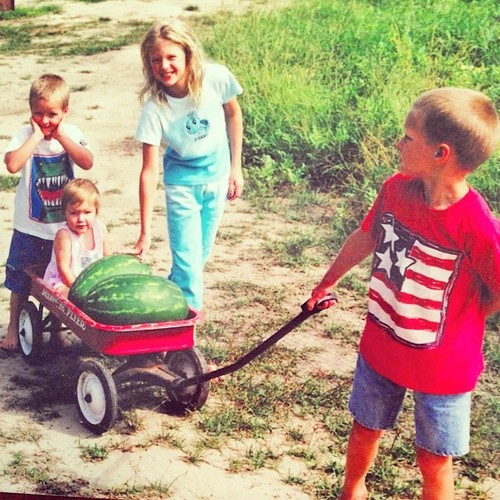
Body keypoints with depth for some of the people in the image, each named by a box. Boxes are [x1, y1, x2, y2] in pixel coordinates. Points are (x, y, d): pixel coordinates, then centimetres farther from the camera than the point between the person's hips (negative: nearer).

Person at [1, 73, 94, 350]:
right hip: (30, 227, -1)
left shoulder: (72, 133, -4)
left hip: (64, 226, 2)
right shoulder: (25, 135, -11)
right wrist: (36, 135, -25)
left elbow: (87, 162, -20)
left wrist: (61, 136, -19)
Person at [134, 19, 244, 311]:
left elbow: (233, 114, -2)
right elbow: (149, 171, -24)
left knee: (202, 253, 15)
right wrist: (145, 232, -25)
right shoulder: (154, 108, -27)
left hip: (217, 174, 3)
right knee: (187, 260, -6)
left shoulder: (216, 79, -24)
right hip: (182, 180, -2)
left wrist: (236, 167, 0)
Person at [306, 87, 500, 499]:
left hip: (443, 365, -5)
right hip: (380, 347, 5)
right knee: (365, 430, 26)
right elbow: (366, 237, 7)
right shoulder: (396, 188, -13)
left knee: (433, 459, 15)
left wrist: (459, 322, -8)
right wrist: (330, 281, 20)